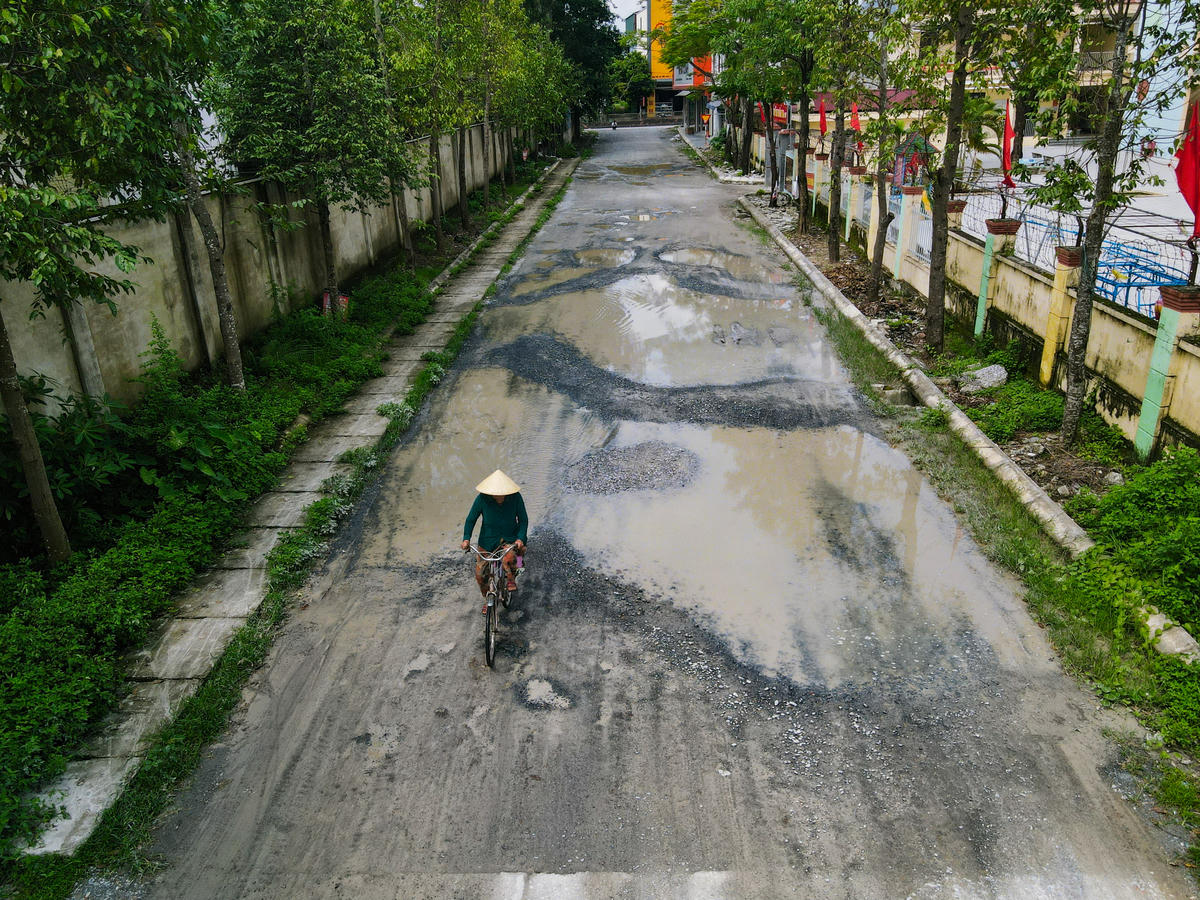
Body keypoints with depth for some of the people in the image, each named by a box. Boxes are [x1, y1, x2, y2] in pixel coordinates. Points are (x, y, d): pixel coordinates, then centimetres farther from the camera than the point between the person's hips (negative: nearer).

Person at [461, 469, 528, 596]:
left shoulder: (515, 497, -14)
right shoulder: (482, 498, -15)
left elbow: (523, 519, -5)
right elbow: (471, 519, -4)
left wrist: (520, 538, -18)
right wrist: (466, 538, -15)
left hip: (509, 539, -2)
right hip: (488, 540, 2)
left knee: (509, 558, -33)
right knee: (480, 574, 1)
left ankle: (511, 580, 1)